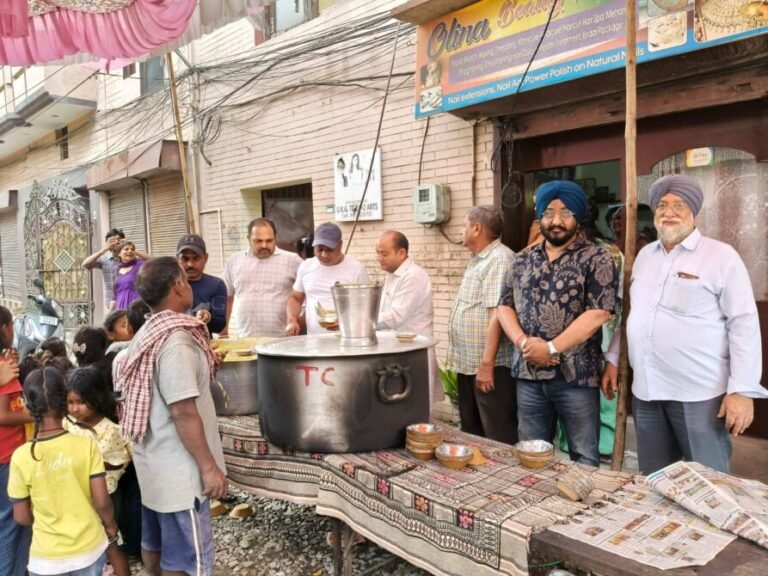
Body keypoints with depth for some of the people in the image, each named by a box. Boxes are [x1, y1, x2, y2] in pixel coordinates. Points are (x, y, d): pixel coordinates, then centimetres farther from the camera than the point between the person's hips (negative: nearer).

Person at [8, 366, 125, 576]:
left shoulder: (21, 457, -15)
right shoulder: (86, 445, -16)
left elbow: (21, 517, -6)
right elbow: (102, 501, -12)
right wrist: (111, 527, 8)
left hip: (47, 557, 0)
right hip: (89, 548, 0)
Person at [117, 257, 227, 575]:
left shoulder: (148, 334, 6)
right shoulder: (175, 340, -24)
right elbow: (183, 413, -25)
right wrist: (209, 467, -20)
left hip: (156, 462, 9)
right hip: (179, 468, -9)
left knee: (155, 542, 23)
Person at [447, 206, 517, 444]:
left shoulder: (500, 259, -16)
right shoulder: (477, 260, 15)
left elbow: (497, 314, -24)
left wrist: (486, 364, -26)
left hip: (489, 365, -10)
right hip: (468, 363, 10)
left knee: (498, 437, 1)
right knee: (471, 431, 20)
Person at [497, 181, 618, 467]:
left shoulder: (596, 259, -4)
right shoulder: (524, 259, 10)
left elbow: (598, 313, -14)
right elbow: (505, 306, 8)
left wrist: (551, 348, -16)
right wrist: (523, 342, -10)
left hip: (575, 375, -4)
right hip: (528, 373, 4)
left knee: (583, 457, 10)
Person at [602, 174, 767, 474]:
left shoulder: (721, 256, -6)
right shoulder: (645, 255, 11)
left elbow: (744, 324, -10)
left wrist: (742, 390, -15)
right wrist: (613, 359, 13)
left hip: (700, 394, -5)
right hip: (646, 392, 5)